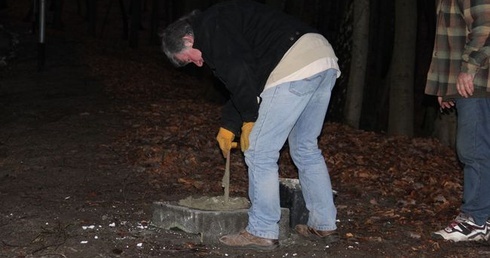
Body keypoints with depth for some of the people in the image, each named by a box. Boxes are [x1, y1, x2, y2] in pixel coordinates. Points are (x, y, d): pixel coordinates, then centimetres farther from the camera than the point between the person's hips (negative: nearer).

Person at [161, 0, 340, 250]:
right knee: (306, 148, 21)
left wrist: (249, 119, -2)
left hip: (294, 68, -10)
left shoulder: (210, 25, 1)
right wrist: (228, 125, 36)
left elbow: (239, 71, -12)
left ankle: (262, 232, 8)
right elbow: (244, 81, 35)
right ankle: (324, 225, 28)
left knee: (260, 152, 0)